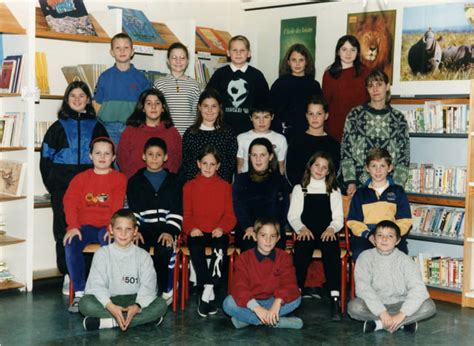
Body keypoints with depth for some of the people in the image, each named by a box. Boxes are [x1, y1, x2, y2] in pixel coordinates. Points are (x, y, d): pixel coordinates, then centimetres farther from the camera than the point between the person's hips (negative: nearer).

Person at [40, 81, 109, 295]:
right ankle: (68, 275, 7)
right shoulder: (59, 127, 10)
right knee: (64, 230, 0)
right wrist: (52, 186, 0)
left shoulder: (96, 127, 11)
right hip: (62, 188, 0)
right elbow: (45, 158, 8)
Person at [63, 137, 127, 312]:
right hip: (86, 226, 2)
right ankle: (79, 293, -20)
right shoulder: (81, 178, 10)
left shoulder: (119, 178, 5)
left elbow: (117, 206, -8)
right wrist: (73, 226, -18)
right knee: (71, 244, -28)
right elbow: (70, 201, -3)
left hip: (107, 226, -2)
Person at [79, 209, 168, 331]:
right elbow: (96, 285, -10)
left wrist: (137, 306, -28)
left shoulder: (143, 255, 4)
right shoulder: (102, 253, 2)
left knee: (161, 304, -26)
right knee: (85, 303, -29)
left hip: (134, 300, 1)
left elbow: (148, 285, -8)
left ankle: (107, 322, -29)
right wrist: (111, 307, -28)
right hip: (109, 300, -1)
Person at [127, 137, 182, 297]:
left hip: (165, 227, 0)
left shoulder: (173, 181, 15)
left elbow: (176, 210, 6)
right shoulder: (135, 181, 16)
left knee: (165, 249, -30)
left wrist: (170, 231, -9)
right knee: (138, 248, -30)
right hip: (143, 227, 0)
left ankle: (161, 290, -15)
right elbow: (132, 210, 6)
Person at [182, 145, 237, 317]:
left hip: (218, 232, 0)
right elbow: (186, 214, 11)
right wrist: (191, 228, -9)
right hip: (197, 232, 0)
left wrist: (222, 228, -11)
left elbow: (230, 215, 9)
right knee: (195, 248, -33)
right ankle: (209, 294, -31)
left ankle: (205, 295, -31)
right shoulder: (189, 186, 15)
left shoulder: (225, 186, 15)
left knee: (221, 248, -33)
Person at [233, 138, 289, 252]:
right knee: (251, 247, -32)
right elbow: (238, 206, 3)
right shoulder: (241, 180, 18)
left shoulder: (280, 181, 18)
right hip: (246, 231, 0)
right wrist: (249, 228, -16)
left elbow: (283, 209, 6)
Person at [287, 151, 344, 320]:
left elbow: (338, 217, 13)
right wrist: (302, 228, -9)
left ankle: (335, 298, -40)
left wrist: (332, 228, -9)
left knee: (331, 250, -34)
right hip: (306, 232, 0)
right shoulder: (299, 189, 21)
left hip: (327, 233, 0)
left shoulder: (334, 191, 23)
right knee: (301, 250, -35)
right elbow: (293, 215, 11)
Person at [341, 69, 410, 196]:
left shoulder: (398, 118, 8)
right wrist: (350, 182, -7)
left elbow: (404, 156, 5)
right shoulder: (355, 114, 6)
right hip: (359, 185, 0)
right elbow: (346, 150, 2)